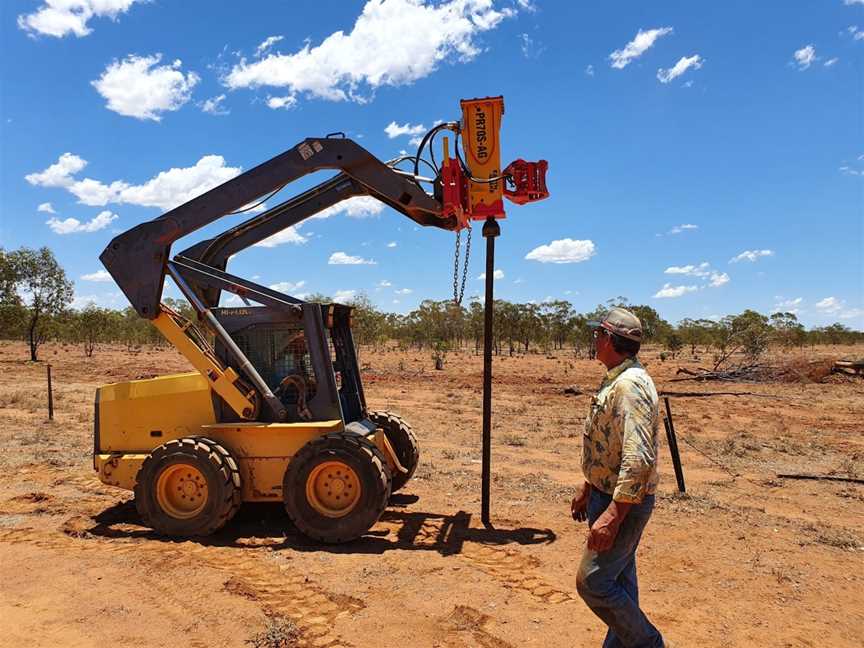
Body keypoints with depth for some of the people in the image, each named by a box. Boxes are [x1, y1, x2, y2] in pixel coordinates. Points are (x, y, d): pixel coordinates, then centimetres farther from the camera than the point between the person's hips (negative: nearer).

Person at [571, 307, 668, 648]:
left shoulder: (630, 386, -24)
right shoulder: (615, 381, 10)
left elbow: (639, 460, -31)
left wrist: (612, 516, -30)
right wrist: (586, 489, 22)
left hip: (623, 503, -10)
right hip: (607, 494, 10)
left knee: (593, 582, -3)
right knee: (619, 581, 19)